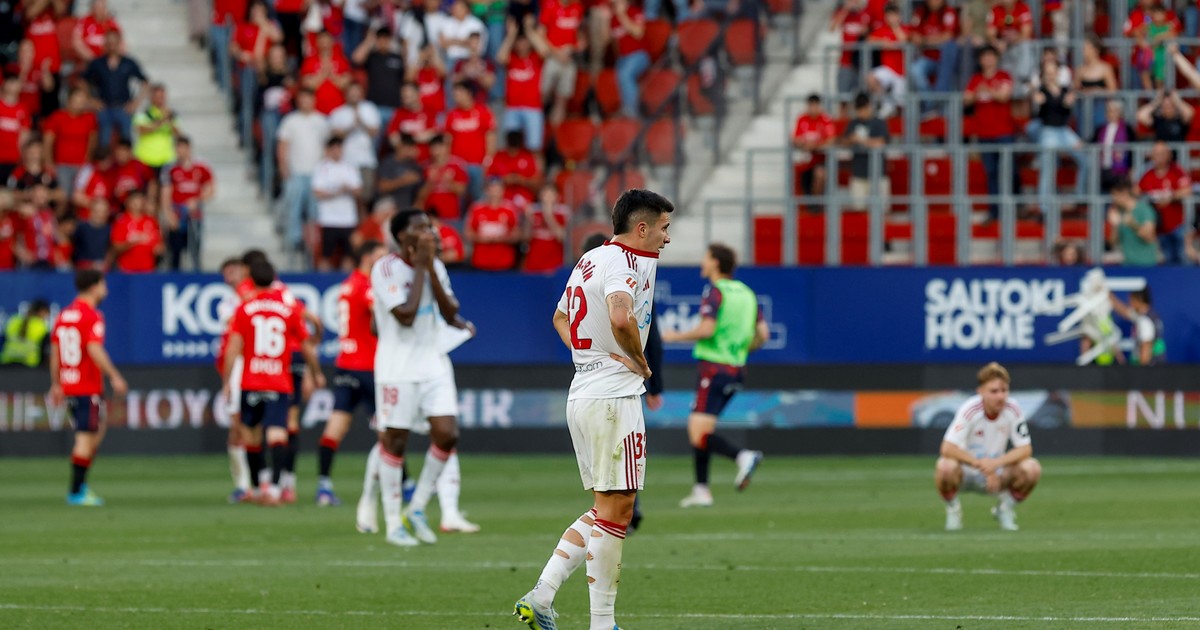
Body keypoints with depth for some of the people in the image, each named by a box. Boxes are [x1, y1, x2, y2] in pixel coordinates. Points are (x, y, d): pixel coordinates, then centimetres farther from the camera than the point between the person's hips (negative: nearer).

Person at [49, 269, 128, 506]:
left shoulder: (63, 316, 11)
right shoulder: (92, 317, -12)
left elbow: (54, 352, 13)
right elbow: (94, 350, -23)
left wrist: (56, 384, 19)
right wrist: (114, 376, -21)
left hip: (68, 386, 8)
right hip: (88, 387, -8)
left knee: (97, 430, 19)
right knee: (85, 438, -4)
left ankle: (81, 485, 14)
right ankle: (77, 492, -4)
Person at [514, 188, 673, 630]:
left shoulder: (589, 260, 16)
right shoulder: (622, 263, -14)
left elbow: (560, 318, 31)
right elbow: (621, 318, -33)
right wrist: (640, 361, -15)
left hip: (582, 392, 9)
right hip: (614, 398, -9)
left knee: (606, 510, 14)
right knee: (615, 512, -4)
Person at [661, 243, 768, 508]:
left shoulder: (715, 292, -9)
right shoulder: (746, 293, 13)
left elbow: (706, 329, -20)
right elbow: (763, 334, 10)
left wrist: (675, 337, -5)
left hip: (714, 367, -8)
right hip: (737, 368, 8)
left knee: (699, 434, -11)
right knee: (698, 428, 16)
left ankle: (743, 456, -30)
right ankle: (701, 490, 13)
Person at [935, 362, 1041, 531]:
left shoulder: (1013, 410, -13)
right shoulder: (970, 410, -22)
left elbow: (1025, 449, -13)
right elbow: (947, 449, -28)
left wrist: (996, 463, -30)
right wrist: (980, 464, -36)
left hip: (996, 474, 3)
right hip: (966, 472, -3)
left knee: (1032, 468, -25)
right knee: (946, 467, -37)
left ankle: (1006, 510, 5)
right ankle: (953, 509, -3)